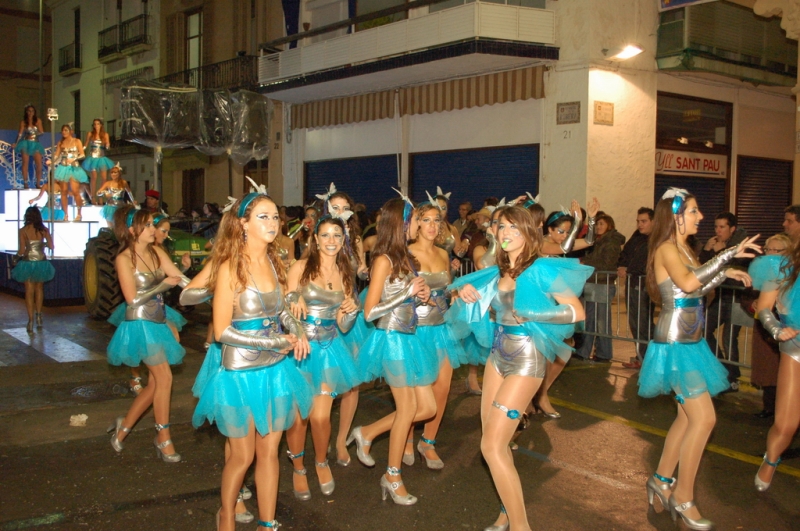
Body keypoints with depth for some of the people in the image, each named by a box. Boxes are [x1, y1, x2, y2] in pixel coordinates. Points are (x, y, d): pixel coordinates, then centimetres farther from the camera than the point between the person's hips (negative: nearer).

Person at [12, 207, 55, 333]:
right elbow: (51, 246, -4)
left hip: (28, 263, -2)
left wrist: (18, 253, 11)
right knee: (39, 289, 22)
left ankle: (31, 320, 1)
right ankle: (38, 316, 25)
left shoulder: (23, 231, -9)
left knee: (29, 291, 5)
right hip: (41, 263, 2)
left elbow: (21, 251, -11)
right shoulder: (44, 230, -5)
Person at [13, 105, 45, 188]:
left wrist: (34, 134, -14)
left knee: (39, 164, -7)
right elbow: (20, 134, 0)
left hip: (35, 144, 1)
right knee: (25, 163, -5)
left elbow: (41, 132, 4)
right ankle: (26, 183, -3)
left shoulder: (38, 121, 7)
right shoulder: (23, 122, 4)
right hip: (26, 143, -1)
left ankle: (37, 183, 3)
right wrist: (16, 143, -11)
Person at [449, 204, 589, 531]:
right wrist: (470, 295, -1)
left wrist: (531, 314, -20)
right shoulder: (499, 272, 7)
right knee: (495, 441, 11)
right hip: (497, 356, 7)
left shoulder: (541, 269, -13)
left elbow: (577, 312, -16)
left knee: (492, 446, -10)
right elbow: (487, 310, 20)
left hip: (524, 362, -7)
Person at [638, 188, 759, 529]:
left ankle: (661, 480, 26)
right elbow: (688, 283, -34)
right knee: (704, 418, -9)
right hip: (676, 344, -10)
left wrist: (724, 274, 10)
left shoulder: (684, 249, 13)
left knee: (689, 416, 13)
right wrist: (729, 255, -30)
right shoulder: (666, 249, -15)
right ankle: (683, 497, 2)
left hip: (690, 342, 10)